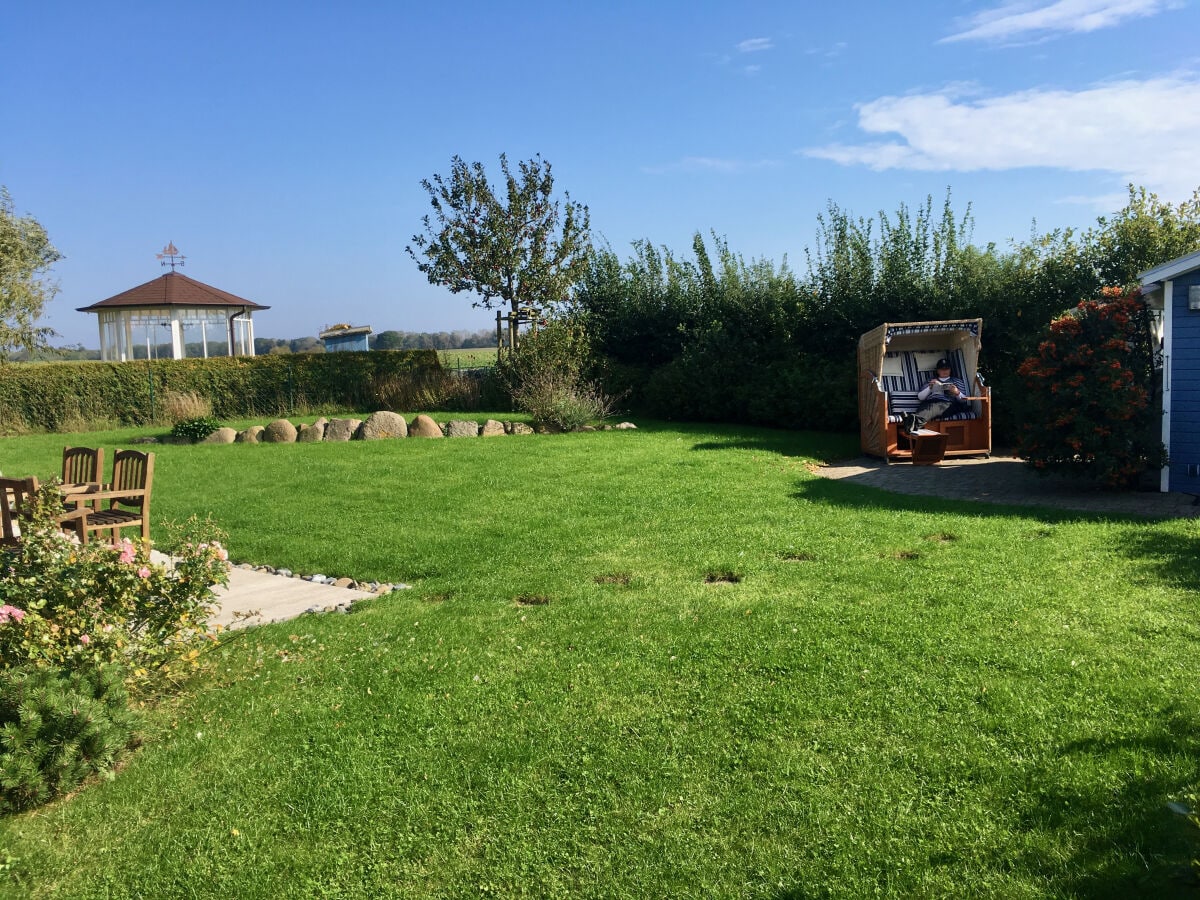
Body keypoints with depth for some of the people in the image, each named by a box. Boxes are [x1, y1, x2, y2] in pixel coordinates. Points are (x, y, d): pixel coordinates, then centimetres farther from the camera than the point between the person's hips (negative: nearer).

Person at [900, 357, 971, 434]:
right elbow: (920, 397, 19)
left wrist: (957, 393, -3)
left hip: (946, 404, -2)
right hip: (929, 403, 2)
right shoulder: (931, 381, 33)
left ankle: (916, 420, -71)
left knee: (934, 408, -41)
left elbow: (964, 400, 18)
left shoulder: (957, 381, 32)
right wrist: (930, 387, 3)